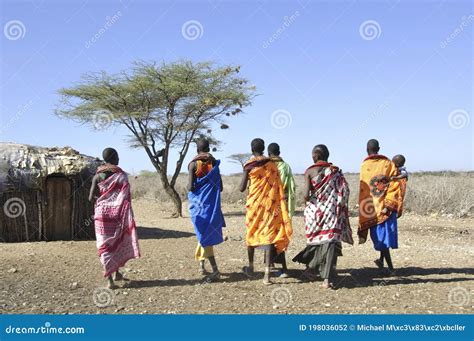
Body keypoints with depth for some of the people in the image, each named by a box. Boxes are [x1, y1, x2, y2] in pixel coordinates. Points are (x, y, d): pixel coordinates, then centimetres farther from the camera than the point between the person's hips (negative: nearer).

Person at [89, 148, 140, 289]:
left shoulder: (97, 175, 1)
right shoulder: (121, 175, -5)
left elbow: (91, 198, -3)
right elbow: (126, 198, -10)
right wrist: (128, 217, -6)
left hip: (102, 212, 1)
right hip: (117, 213, -1)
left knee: (105, 245, 4)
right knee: (118, 241, 17)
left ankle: (109, 279, -3)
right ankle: (117, 272, 27)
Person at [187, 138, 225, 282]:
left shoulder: (193, 164, -7)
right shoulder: (214, 163, 2)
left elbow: (190, 187, -11)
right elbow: (220, 187, 1)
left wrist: (189, 186, 11)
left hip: (198, 203, -3)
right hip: (211, 203, 3)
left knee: (204, 233, -2)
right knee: (208, 232, 17)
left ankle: (215, 270, -10)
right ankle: (201, 263, 22)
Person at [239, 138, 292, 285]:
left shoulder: (249, 165, -4)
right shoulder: (271, 164, 4)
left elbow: (242, 188, -2)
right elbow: (278, 187, 2)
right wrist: (280, 205, 8)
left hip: (254, 203, -1)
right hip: (270, 204, 1)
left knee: (252, 233, 17)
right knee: (269, 234, -2)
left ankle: (251, 267, 31)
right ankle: (267, 273, -12)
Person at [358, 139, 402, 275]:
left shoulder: (364, 166, -6)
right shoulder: (388, 163, 0)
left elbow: (363, 190, -7)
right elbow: (395, 183, -9)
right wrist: (390, 205, -9)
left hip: (373, 206, -2)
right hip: (386, 205, 2)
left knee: (380, 234, 5)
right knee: (387, 232, 17)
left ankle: (390, 266, 2)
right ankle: (381, 260, 26)